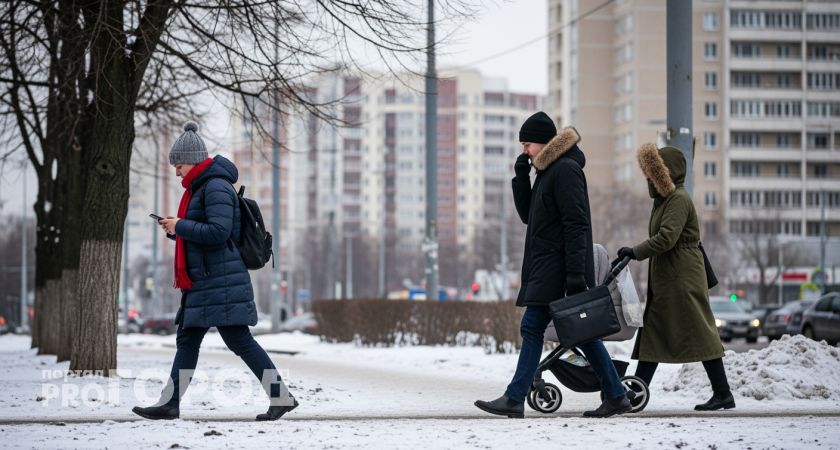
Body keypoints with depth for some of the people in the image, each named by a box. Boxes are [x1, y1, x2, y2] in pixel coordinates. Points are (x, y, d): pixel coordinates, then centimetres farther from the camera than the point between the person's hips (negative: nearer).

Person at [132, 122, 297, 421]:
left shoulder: (216, 187, -13)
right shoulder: (199, 187, 19)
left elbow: (219, 231, -24)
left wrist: (180, 226, -15)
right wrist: (175, 230, 9)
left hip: (221, 283, -11)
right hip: (204, 282, 11)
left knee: (239, 341, -9)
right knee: (187, 340, 10)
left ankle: (281, 396, -5)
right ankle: (170, 403, 14)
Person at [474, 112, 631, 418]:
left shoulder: (565, 169, -12)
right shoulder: (548, 170, 19)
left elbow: (576, 223, -19)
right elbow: (527, 215, 22)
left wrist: (575, 273, -24)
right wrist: (521, 176, 9)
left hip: (555, 267, -10)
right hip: (546, 266, 10)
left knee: (532, 328, -10)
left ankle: (515, 399, -9)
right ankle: (615, 396, 9)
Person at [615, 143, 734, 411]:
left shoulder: (679, 199, -14)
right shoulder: (665, 199, 17)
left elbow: (666, 237, -24)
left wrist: (636, 253, -20)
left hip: (683, 280, -11)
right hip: (665, 279, 11)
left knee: (699, 333, -7)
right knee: (652, 333, 8)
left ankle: (723, 394, -4)